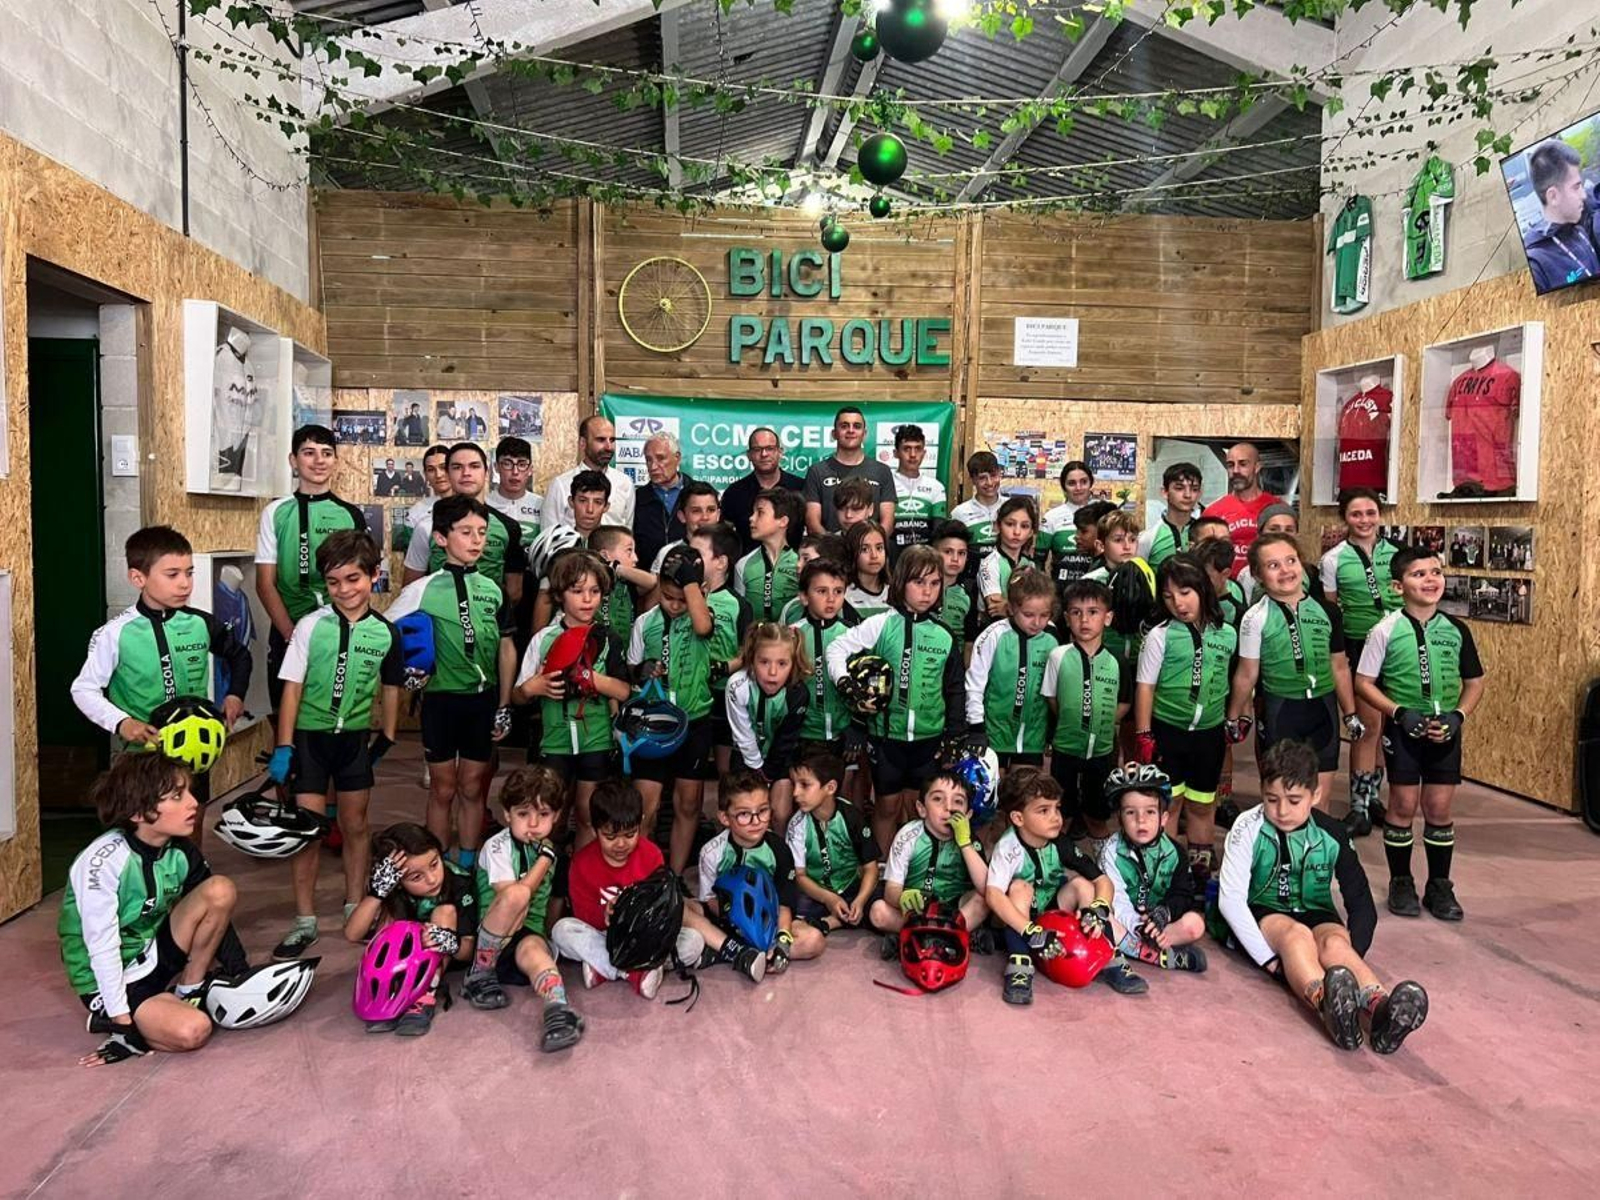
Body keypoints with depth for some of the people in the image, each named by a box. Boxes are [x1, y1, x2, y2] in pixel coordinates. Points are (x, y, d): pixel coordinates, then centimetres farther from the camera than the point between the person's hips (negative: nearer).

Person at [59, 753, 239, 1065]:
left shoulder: (180, 852, -6)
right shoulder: (104, 860, -26)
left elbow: (214, 911, 3)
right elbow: (102, 948, -25)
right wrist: (122, 1021, -22)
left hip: (154, 954, 6)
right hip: (110, 979, -6)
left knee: (221, 890, -17)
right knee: (192, 1031, -28)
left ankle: (187, 994, -1)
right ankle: (113, 1020, 1)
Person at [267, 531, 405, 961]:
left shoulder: (385, 633, -3)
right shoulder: (311, 626, -9)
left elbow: (390, 688, 9)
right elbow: (292, 687, -8)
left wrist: (386, 738, 10)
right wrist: (283, 747, -9)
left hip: (355, 738, 2)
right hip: (310, 736, -2)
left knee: (355, 825, 13)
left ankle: (355, 908, 29)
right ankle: (304, 921, 14)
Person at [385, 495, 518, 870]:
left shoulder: (492, 590, 2)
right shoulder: (423, 590, -7)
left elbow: (506, 648, 7)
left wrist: (504, 705, 5)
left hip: (484, 699, 2)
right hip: (442, 699, -2)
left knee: (473, 788, 12)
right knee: (443, 789, 9)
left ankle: (467, 865, 25)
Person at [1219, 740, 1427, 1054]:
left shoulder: (1331, 834, -6)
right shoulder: (1249, 829, -14)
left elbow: (1361, 902, -2)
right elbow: (1231, 899, -19)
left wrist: (1351, 956, -17)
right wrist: (1270, 958, -26)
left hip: (1315, 914, 2)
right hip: (1263, 915, -2)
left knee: (1335, 942, -32)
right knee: (1296, 935, -35)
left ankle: (1380, 1009, -60)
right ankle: (1329, 1007, -65)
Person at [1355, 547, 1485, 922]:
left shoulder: (1456, 630, 1)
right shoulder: (1386, 630, -8)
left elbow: (1474, 682, 9)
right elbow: (1364, 682, -5)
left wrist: (1458, 715, -7)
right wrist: (1400, 712, -16)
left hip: (1445, 732, 3)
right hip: (1403, 730, -2)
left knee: (1439, 808, 8)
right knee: (1403, 806, 5)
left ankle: (1439, 887, 22)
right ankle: (1401, 884, 20)